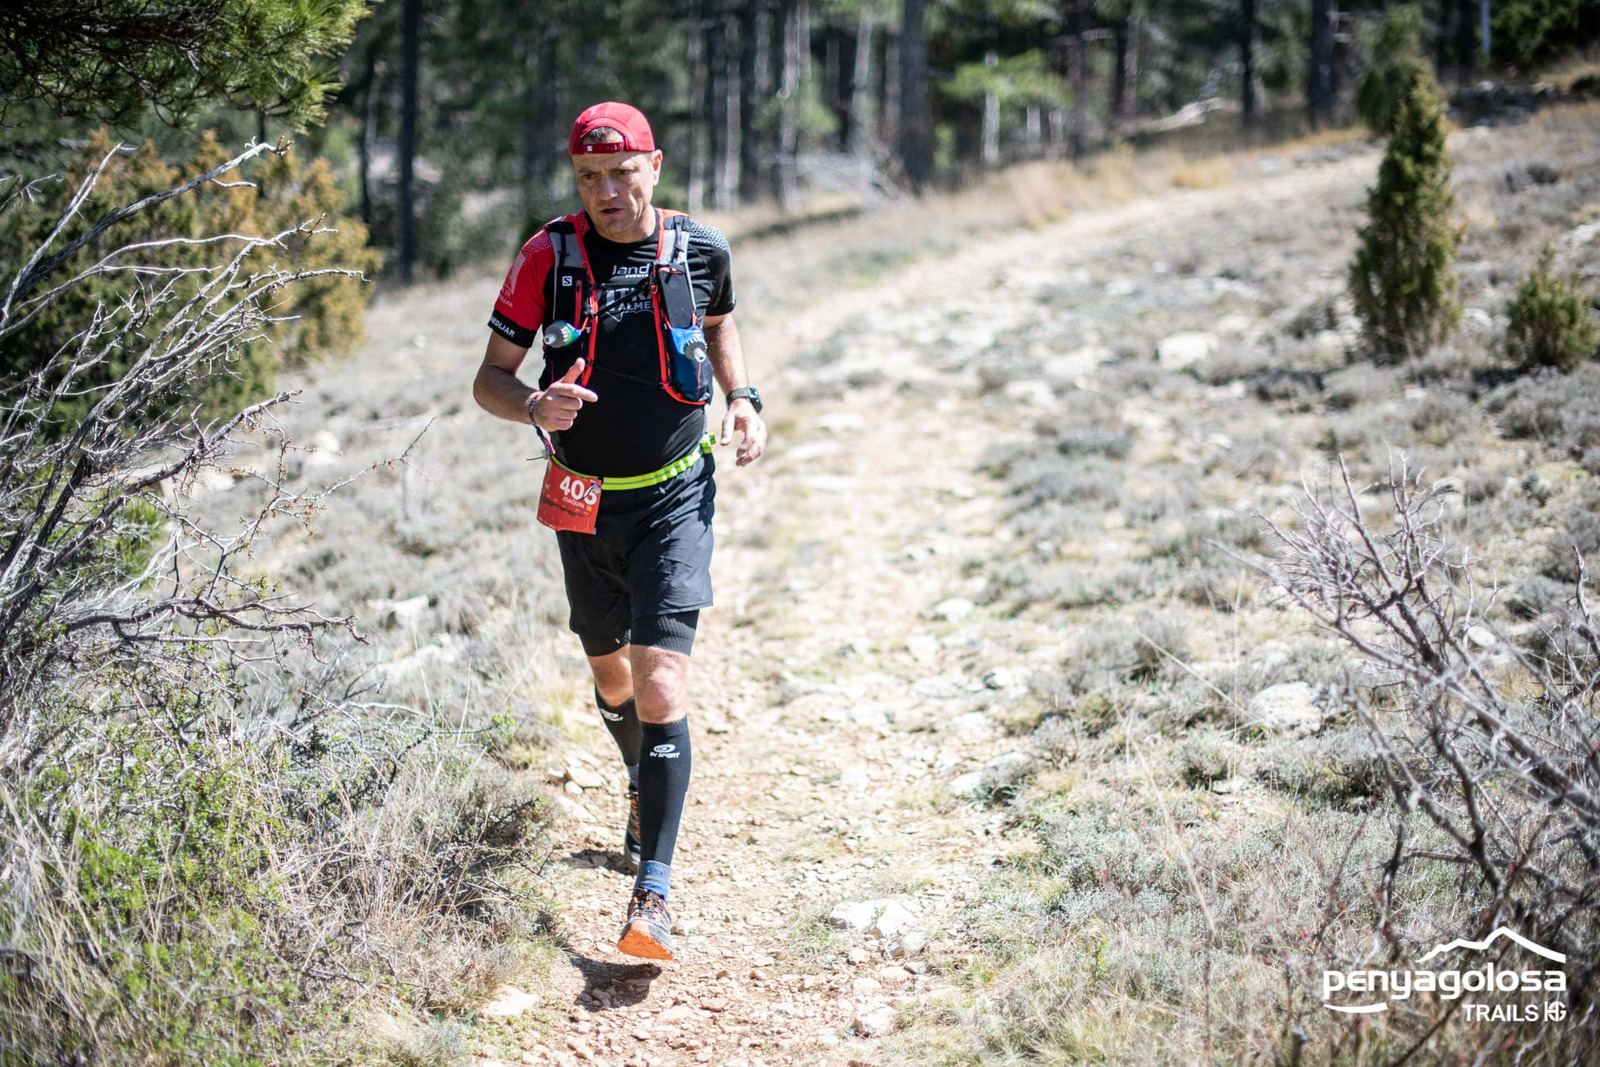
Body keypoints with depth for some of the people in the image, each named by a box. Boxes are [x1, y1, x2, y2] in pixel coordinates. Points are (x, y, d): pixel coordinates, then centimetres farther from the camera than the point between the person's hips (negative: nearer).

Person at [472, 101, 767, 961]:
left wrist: (743, 398, 2)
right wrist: (535, 407, -27)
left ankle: (654, 891, -14)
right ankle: (645, 790, 51)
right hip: (584, 504, 2)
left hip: (674, 501, -2)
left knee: (660, 687, -15)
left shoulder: (701, 251, -5)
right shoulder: (549, 257, -8)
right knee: (611, 675, 19)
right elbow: (490, 379, -5)